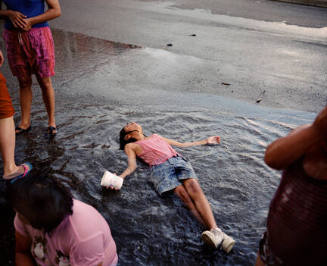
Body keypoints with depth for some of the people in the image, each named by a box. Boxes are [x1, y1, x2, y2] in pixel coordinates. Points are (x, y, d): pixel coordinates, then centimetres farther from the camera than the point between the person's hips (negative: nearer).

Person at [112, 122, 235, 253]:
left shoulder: (156, 136, 37)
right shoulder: (130, 146, 25)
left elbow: (181, 144, 38)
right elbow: (132, 166, 9)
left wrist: (205, 141, 39)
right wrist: (119, 177, -14)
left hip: (178, 160, 3)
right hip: (160, 167, -3)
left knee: (194, 188, -27)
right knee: (183, 194, -28)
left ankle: (215, 229, -41)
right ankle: (213, 232, -41)